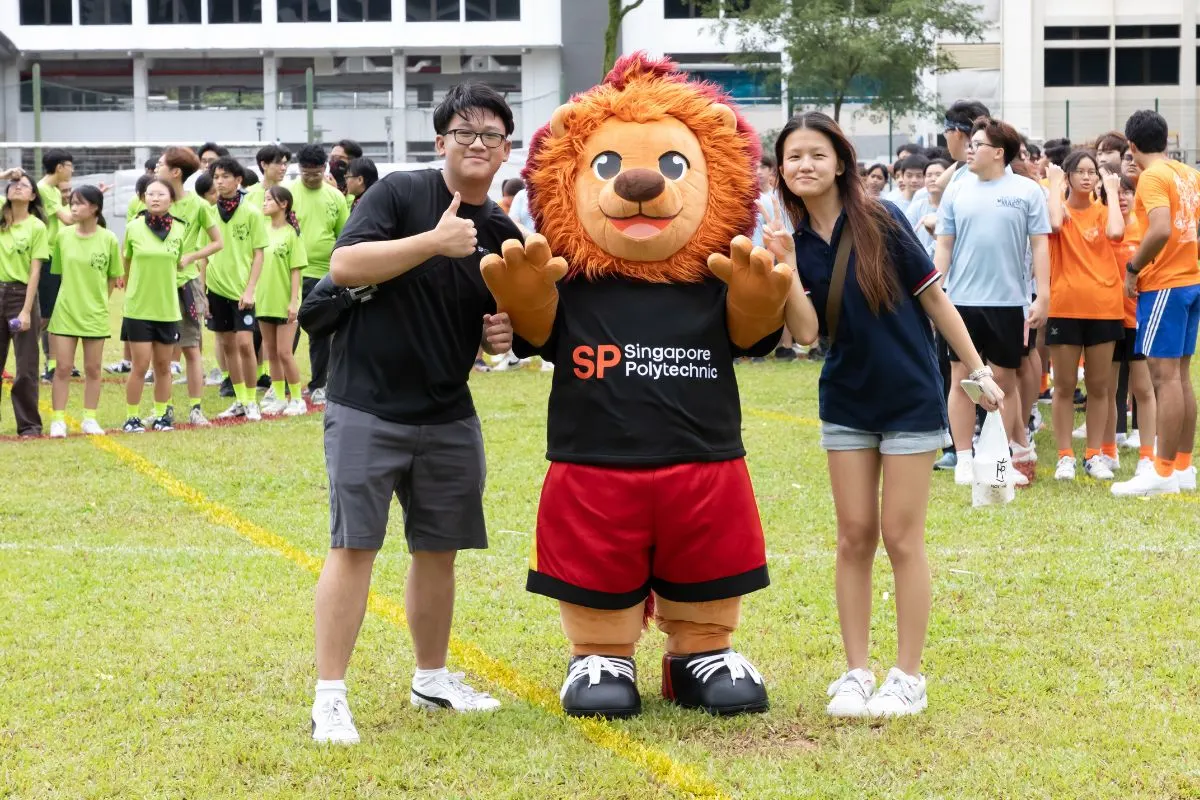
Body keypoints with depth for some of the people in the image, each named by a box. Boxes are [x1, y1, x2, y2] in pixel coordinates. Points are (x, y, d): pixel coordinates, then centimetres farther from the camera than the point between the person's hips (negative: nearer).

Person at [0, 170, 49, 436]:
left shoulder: (36, 227, -4)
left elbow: (35, 271, -8)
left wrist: (26, 311, -14)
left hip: (21, 295, -4)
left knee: (25, 368, 1)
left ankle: (29, 424, 9)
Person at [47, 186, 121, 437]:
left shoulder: (108, 239, -7)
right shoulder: (63, 236, -3)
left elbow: (113, 277, 3)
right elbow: (59, 270, 8)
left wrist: (100, 301, 2)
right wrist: (73, 295, 4)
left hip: (95, 313, -1)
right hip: (65, 311, 1)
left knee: (92, 368, 8)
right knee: (63, 367, 1)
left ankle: (90, 419, 18)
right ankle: (58, 421, 5)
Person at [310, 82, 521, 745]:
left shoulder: (503, 235, 8)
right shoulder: (401, 194, -8)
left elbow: (501, 323, 19)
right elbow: (344, 264, -21)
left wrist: (507, 335, -4)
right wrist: (434, 241, -25)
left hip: (449, 417, 6)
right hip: (368, 408, -6)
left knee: (439, 549, 12)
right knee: (354, 545, -8)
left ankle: (432, 678, 29)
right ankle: (329, 697, -5)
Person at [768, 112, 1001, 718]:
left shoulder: (881, 222, -11)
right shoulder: (795, 241, 0)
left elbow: (933, 298, -5)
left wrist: (978, 370, -4)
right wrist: (786, 267, -21)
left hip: (911, 399, -4)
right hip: (847, 402, 4)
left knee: (900, 537, -2)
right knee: (854, 536, 6)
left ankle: (909, 677, 8)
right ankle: (856, 674, 14)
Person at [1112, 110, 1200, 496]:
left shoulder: (1153, 177, -13)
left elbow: (1161, 230, -25)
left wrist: (1132, 269, -15)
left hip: (1164, 285, -9)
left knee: (1164, 375, -9)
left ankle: (1164, 473, -10)